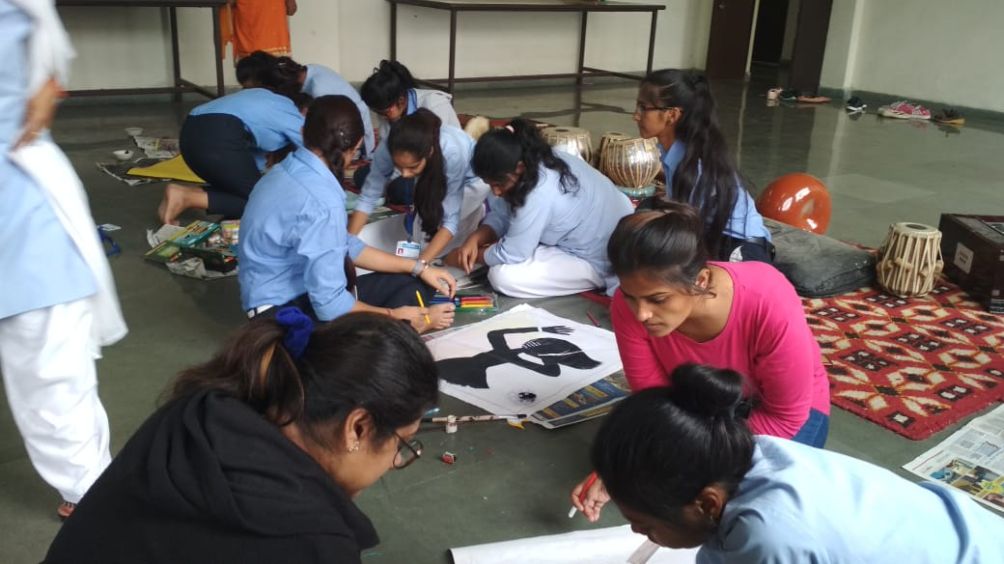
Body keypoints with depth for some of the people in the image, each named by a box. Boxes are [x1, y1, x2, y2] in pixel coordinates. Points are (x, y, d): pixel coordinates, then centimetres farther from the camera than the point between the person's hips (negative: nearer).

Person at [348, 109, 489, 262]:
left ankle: (477, 210, 9)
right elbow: (367, 198, -25)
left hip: (471, 179, -4)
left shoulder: (453, 153, -44)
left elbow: (450, 219, -40)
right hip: (432, 177, 4)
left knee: (429, 244, -16)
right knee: (423, 239, -2)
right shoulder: (389, 149, -36)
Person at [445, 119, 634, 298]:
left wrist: (475, 255, -7)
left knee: (503, 275, -20)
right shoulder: (537, 161, -9)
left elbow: (509, 254, -23)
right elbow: (501, 214, 2)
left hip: (599, 260, -9)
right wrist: (475, 239, -14)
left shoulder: (539, 196, -36)